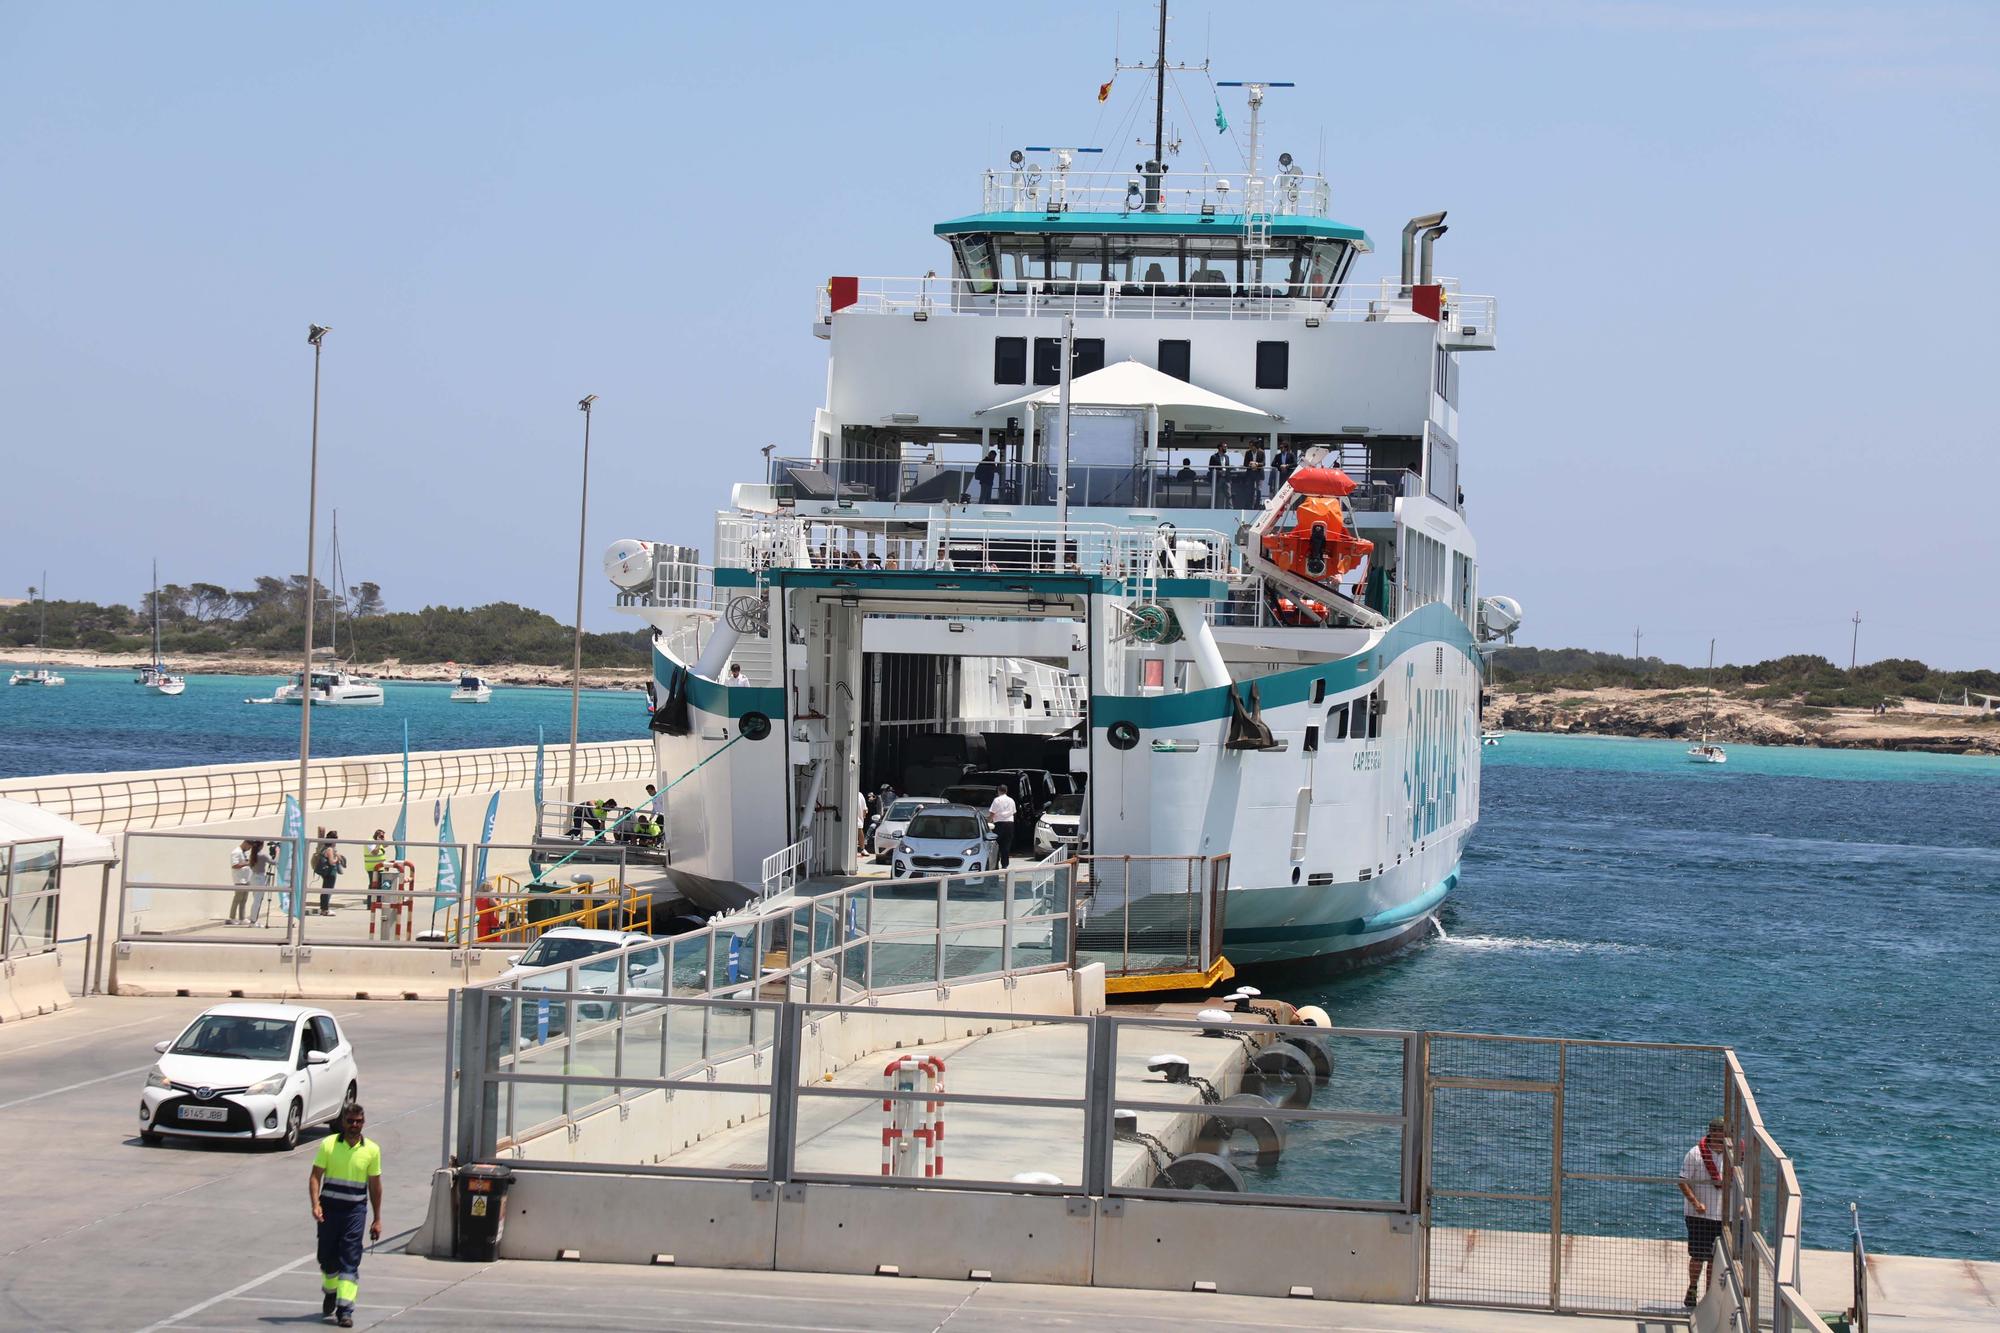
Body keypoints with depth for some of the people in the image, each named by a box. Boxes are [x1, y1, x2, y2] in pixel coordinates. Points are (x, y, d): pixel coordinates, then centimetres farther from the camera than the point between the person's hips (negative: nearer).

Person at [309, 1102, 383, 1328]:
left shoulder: (371, 1150, 2)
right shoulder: (328, 1144, -1)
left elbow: (375, 1185, 8)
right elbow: (315, 1176, -3)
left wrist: (377, 1220, 8)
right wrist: (315, 1205, -18)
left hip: (355, 1210, -1)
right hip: (329, 1207, 1)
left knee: (350, 1260, -9)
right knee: (327, 1256, 11)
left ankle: (344, 1309, -12)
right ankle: (330, 1291, 41)